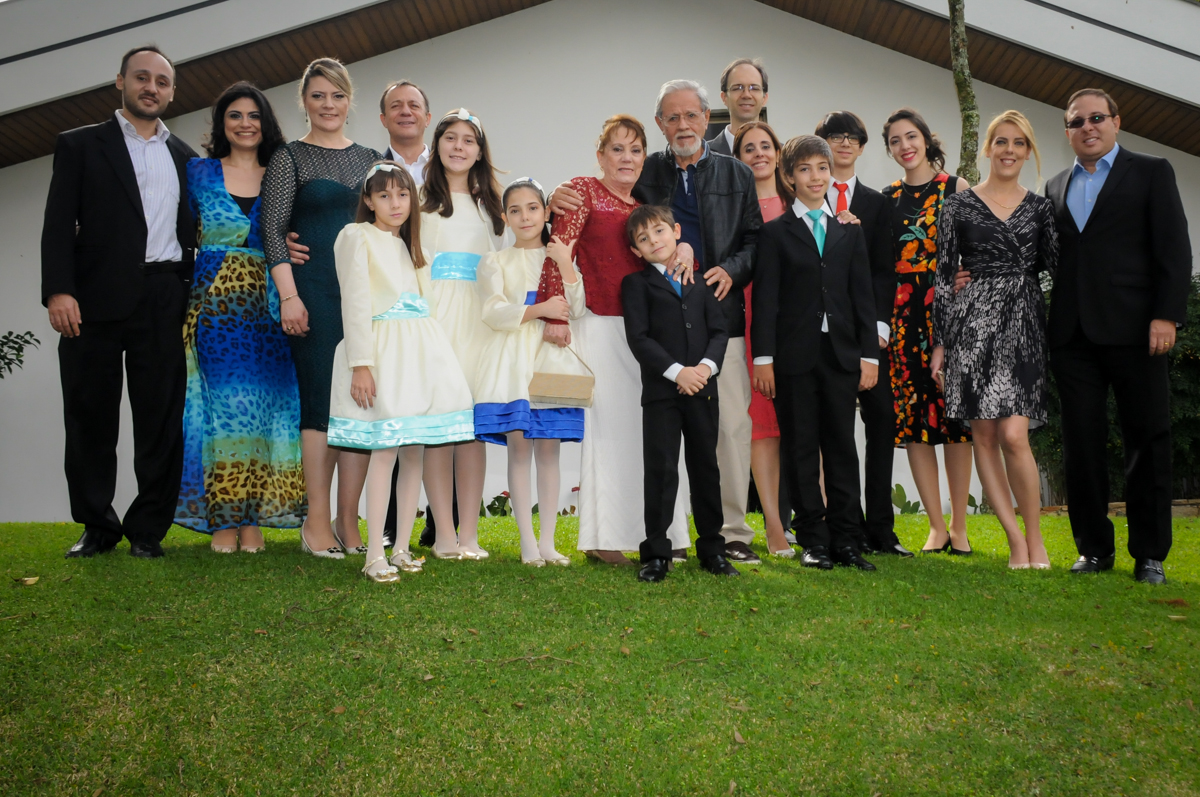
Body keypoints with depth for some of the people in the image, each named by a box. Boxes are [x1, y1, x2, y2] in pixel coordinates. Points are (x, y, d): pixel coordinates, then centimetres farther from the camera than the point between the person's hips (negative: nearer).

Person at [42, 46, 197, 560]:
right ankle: (98, 526, 16)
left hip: (164, 303, 2)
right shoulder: (80, 145, 9)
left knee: (161, 419, 1)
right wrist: (58, 290, -13)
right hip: (96, 300, -2)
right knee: (90, 418, 3)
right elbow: (59, 224, 0)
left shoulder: (185, 158, 18)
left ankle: (147, 529, 10)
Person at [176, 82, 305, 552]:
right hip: (213, 301, -1)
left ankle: (252, 518, 4)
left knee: (263, 402, -2)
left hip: (265, 302, 1)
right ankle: (222, 517, 2)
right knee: (221, 402, -4)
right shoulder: (199, 172, 11)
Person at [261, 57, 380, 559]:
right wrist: (289, 296, -12)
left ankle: (348, 522, 7)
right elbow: (273, 231, -2)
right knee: (322, 398, -6)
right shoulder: (289, 158, 5)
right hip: (315, 290, -4)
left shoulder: (370, 158, 17)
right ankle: (317, 521, 2)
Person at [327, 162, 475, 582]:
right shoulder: (357, 236, 2)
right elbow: (355, 303, -7)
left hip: (420, 350, 7)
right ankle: (374, 556, -8)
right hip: (383, 348, -7)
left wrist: (432, 356, 16)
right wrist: (360, 364, -15)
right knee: (386, 450, -12)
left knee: (415, 451, 3)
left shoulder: (408, 244, 23)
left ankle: (402, 548, 11)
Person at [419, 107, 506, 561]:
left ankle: (469, 532, 3)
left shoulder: (489, 204, 20)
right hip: (433, 316, -3)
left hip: (479, 319, 3)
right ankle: (444, 535, -3)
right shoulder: (421, 201, 10)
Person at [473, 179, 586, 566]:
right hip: (512, 361, -1)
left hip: (552, 360, 2)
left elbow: (575, 311, 1)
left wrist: (566, 265, -9)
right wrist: (540, 309, -15)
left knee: (549, 450, 1)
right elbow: (493, 312, -5)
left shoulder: (560, 256, 14)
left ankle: (548, 541, 8)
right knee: (519, 448, -5)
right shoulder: (495, 262, 9)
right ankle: (528, 543, 1)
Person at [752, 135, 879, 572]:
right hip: (795, 355, -2)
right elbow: (765, 299, -1)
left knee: (842, 447, 5)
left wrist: (869, 354, 3)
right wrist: (763, 357, -9)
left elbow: (863, 296, 10)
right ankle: (814, 540, 10)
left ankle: (846, 540, 10)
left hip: (842, 355, 3)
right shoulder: (776, 232, 5)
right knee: (801, 449, 2)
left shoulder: (850, 231, 14)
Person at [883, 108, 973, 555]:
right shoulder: (886, 198, 13)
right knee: (913, 417, 0)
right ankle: (936, 525, 8)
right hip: (903, 313, 2)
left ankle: (959, 526, 8)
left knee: (955, 414, -1)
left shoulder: (957, 188, 5)